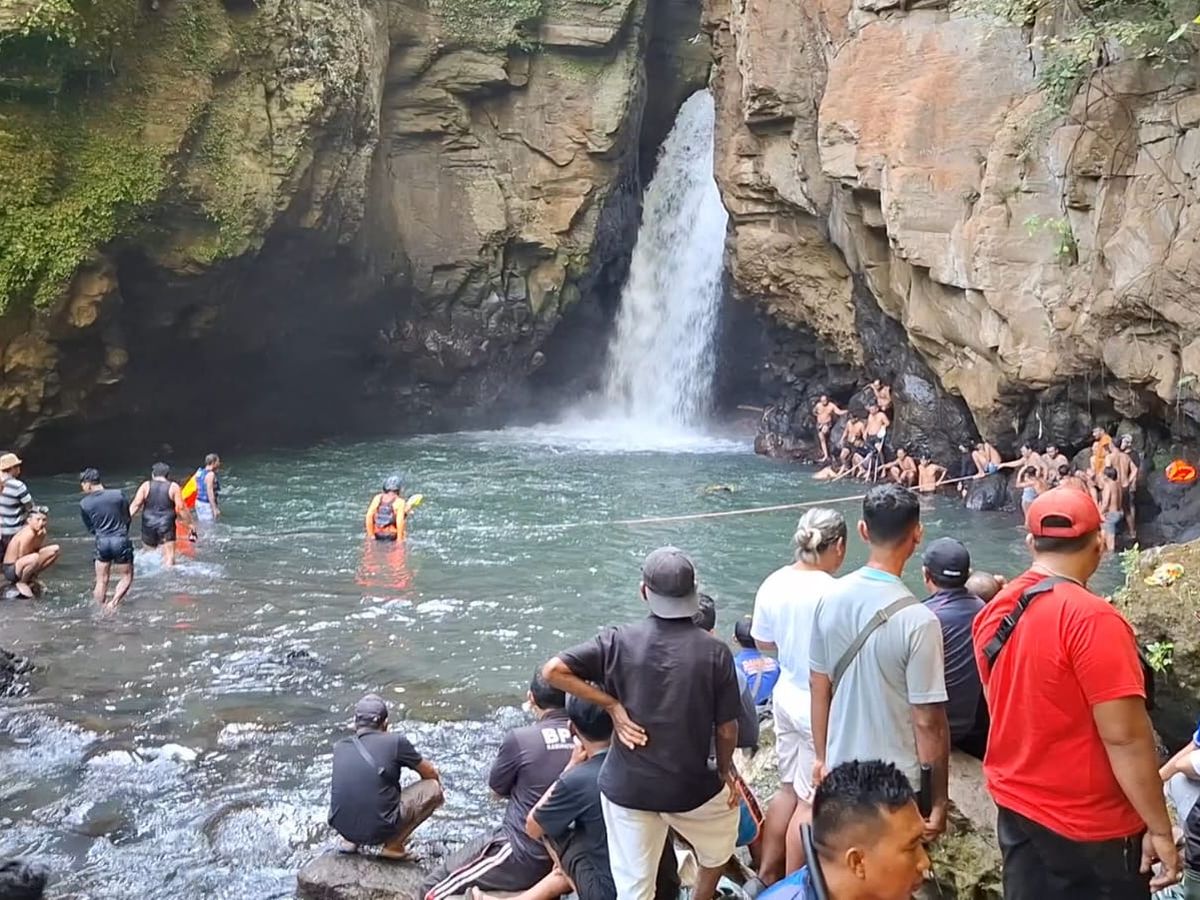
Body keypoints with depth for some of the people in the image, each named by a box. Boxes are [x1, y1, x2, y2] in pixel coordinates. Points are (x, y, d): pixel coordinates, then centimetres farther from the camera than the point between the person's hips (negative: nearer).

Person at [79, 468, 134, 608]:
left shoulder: (84, 504, -3)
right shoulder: (119, 495, -6)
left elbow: (90, 528, 7)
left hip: (102, 542, 1)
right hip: (121, 540, -1)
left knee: (101, 581, 15)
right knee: (127, 576, 12)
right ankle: (113, 604, -4)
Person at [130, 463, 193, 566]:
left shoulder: (146, 486, 5)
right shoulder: (173, 487, 0)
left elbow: (135, 504, -4)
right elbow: (181, 508, -5)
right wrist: (190, 523, 1)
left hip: (148, 525, 2)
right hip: (166, 526, -2)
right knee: (169, 557, -4)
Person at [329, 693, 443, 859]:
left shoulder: (339, 747, 7)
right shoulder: (396, 741, -6)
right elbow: (431, 774, 9)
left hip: (341, 827, 5)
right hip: (378, 830, -5)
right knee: (434, 788, 10)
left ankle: (349, 841, 19)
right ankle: (393, 845, 4)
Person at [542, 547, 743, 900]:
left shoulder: (620, 641, -10)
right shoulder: (715, 652, -12)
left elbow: (553, 670, -16)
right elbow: (726, 729, -6)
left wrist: (612, 705, -10)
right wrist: (725, 770, 13)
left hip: (626, 786, 1)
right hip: (689, 785, -1)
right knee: (724, 819, 32)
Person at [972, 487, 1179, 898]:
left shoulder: (995, 611, 1)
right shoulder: (1091, 618, -23)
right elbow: (1124, 736, -23)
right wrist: (1160, 828, -15)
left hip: (1015, 807, 7)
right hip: (1087, 825, -7)